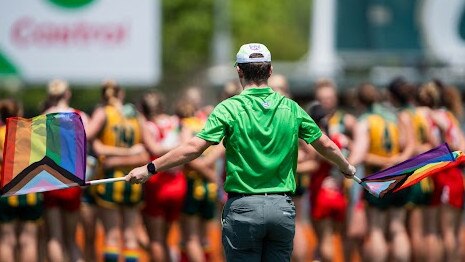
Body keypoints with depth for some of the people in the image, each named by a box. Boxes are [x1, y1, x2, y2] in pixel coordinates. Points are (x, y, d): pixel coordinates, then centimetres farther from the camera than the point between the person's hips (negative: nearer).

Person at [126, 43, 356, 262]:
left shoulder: (230, 109, -7)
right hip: (282, 208, 3)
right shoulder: (291, 108, 5)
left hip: (243, 207, -3)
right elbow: (326, 146, 15)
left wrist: (150, 169, -7)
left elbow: (193, 148, -14)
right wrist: (346, 167, 35)